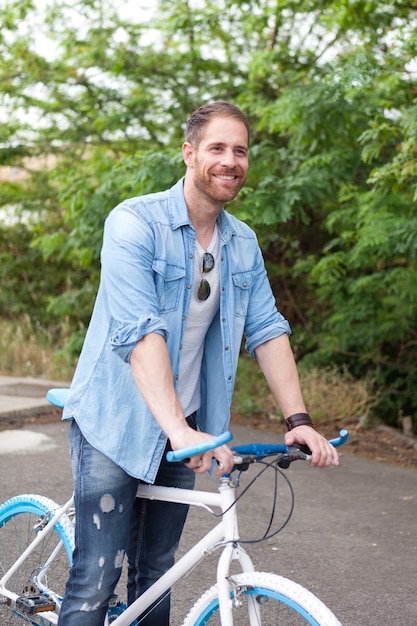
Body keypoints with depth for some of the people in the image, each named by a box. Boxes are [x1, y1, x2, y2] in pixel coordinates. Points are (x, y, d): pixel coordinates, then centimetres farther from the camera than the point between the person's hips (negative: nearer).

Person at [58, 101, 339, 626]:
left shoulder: (243, 244, 6)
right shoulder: (134, 223, -15)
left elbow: (268, 330, 3)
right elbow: (139, 331, -26)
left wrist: (298, 419, -9)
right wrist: (180, 430, -36)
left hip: (183, 430, 6)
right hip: (118, 421, -6)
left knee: (156, 573, 14)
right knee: (96, 580, -7)